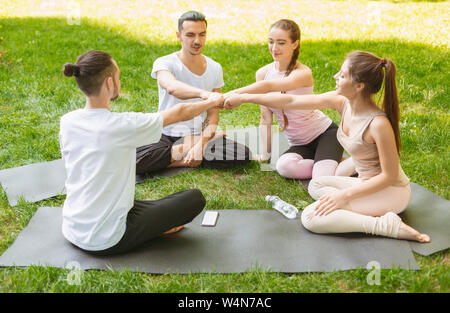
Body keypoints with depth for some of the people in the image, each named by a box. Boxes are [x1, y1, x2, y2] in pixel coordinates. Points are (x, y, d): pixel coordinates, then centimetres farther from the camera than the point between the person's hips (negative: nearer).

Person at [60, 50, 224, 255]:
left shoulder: (67, 121, -3)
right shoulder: (123, 125, -22)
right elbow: (179, 113, -6)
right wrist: (212, 102, 13)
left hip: (72, 232, 7)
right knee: (195, 198, 0)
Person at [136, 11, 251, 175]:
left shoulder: (215, 68, 3)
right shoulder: (164, 63, -10)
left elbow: (212, 115, 1)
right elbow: (172, 87, -36)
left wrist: (200, 145, -17)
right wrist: (203, 93, -57)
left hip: (197, 134, 3)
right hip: (165, 135, -3)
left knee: (243, 153, -21)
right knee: (131, 159, -33)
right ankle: (189, 154, -10)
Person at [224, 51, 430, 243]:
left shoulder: (378, 124, -28)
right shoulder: (341, 102, -6)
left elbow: (389, 175, -20)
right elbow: (291, 102, -3)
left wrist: (345, 195, -20)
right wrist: (244, 98, -3)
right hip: (368, 183, 8)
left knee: (311, 218, -16)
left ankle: (386, 225, -16)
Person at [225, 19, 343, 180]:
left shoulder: (303, 73, -21)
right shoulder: (263, 73, -4)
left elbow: (269, 86, -42)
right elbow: (266, 119, 1)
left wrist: (233, 94, -52)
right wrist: (266, 153, -2)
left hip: (324, 134, -5)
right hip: (298, 143, 5)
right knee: (284, 166, -31)